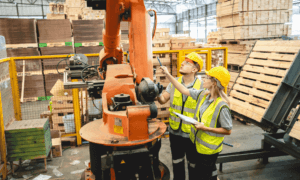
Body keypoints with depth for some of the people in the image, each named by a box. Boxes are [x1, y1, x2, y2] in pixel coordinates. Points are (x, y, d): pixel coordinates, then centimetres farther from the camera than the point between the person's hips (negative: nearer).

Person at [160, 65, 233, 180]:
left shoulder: (222, 106, -26)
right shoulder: (203, 95, -5)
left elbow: (227, 130, -22)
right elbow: (184, 90, 2)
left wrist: (206, 128, -25)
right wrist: (167, 74, 1)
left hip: (208, 148, -8)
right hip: (194, 142, 8)